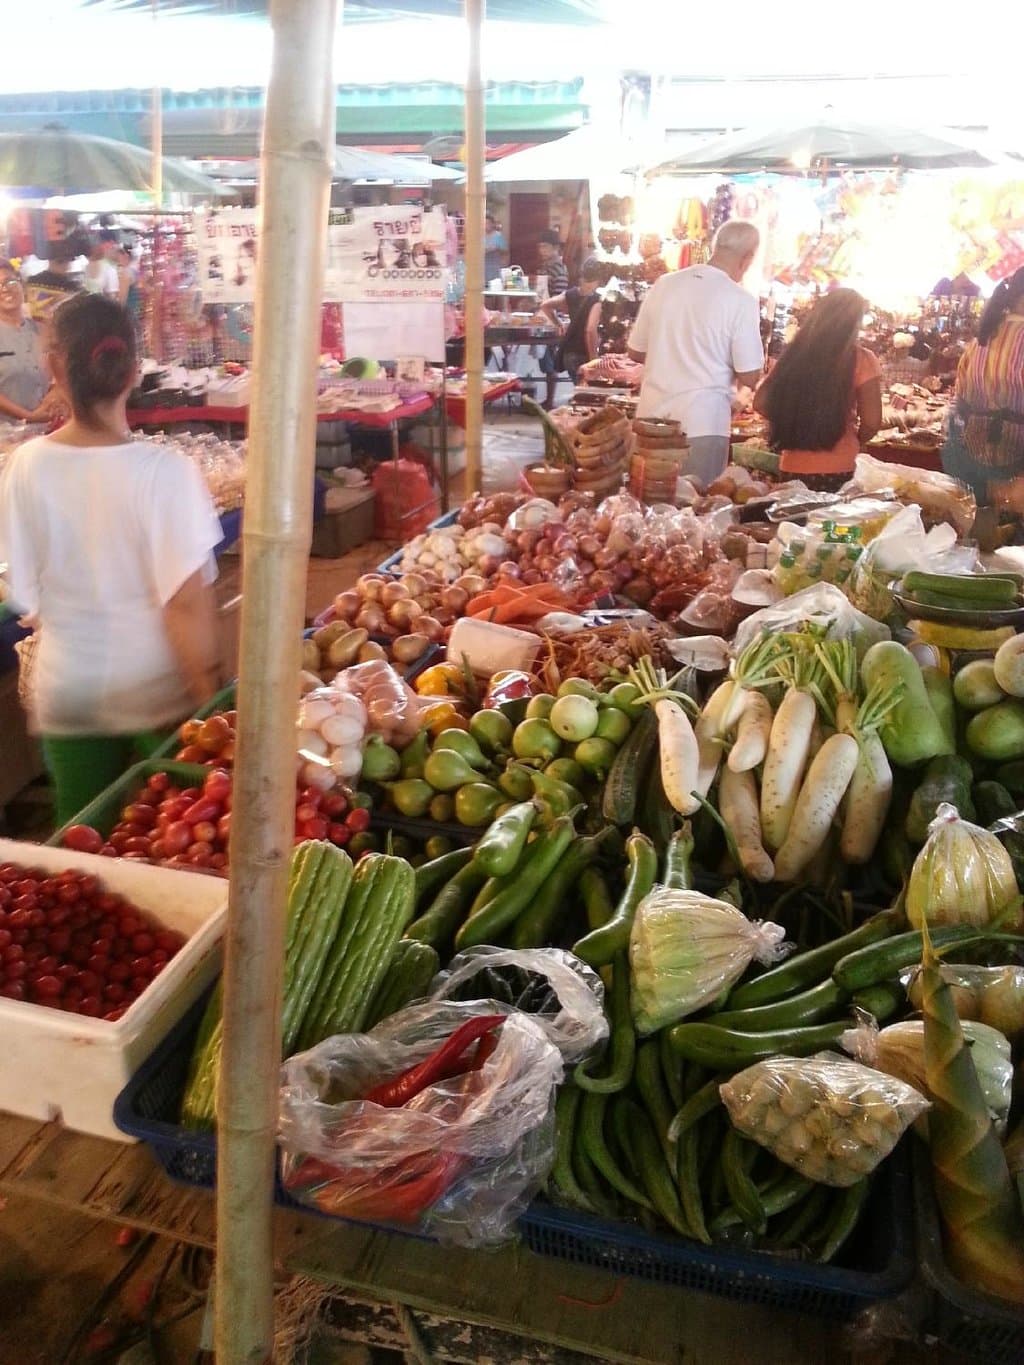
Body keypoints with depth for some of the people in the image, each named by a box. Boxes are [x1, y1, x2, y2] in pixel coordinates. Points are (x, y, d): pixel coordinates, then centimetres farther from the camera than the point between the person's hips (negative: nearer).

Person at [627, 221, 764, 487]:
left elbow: (635, 351, 13)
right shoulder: (741, 301, -8)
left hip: (653, 418, 5)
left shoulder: (664, 284, 5)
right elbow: (749, 377, -6)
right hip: (702, 424, -5)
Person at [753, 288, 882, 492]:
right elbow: (871, 422, -8)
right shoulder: (861, 359, -5)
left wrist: (793, 430, 13)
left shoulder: (796, 353, 6)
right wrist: (853, 443, 11)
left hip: (792, 466, 4)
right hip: (837, 470, -4)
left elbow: (761, 402, 5)